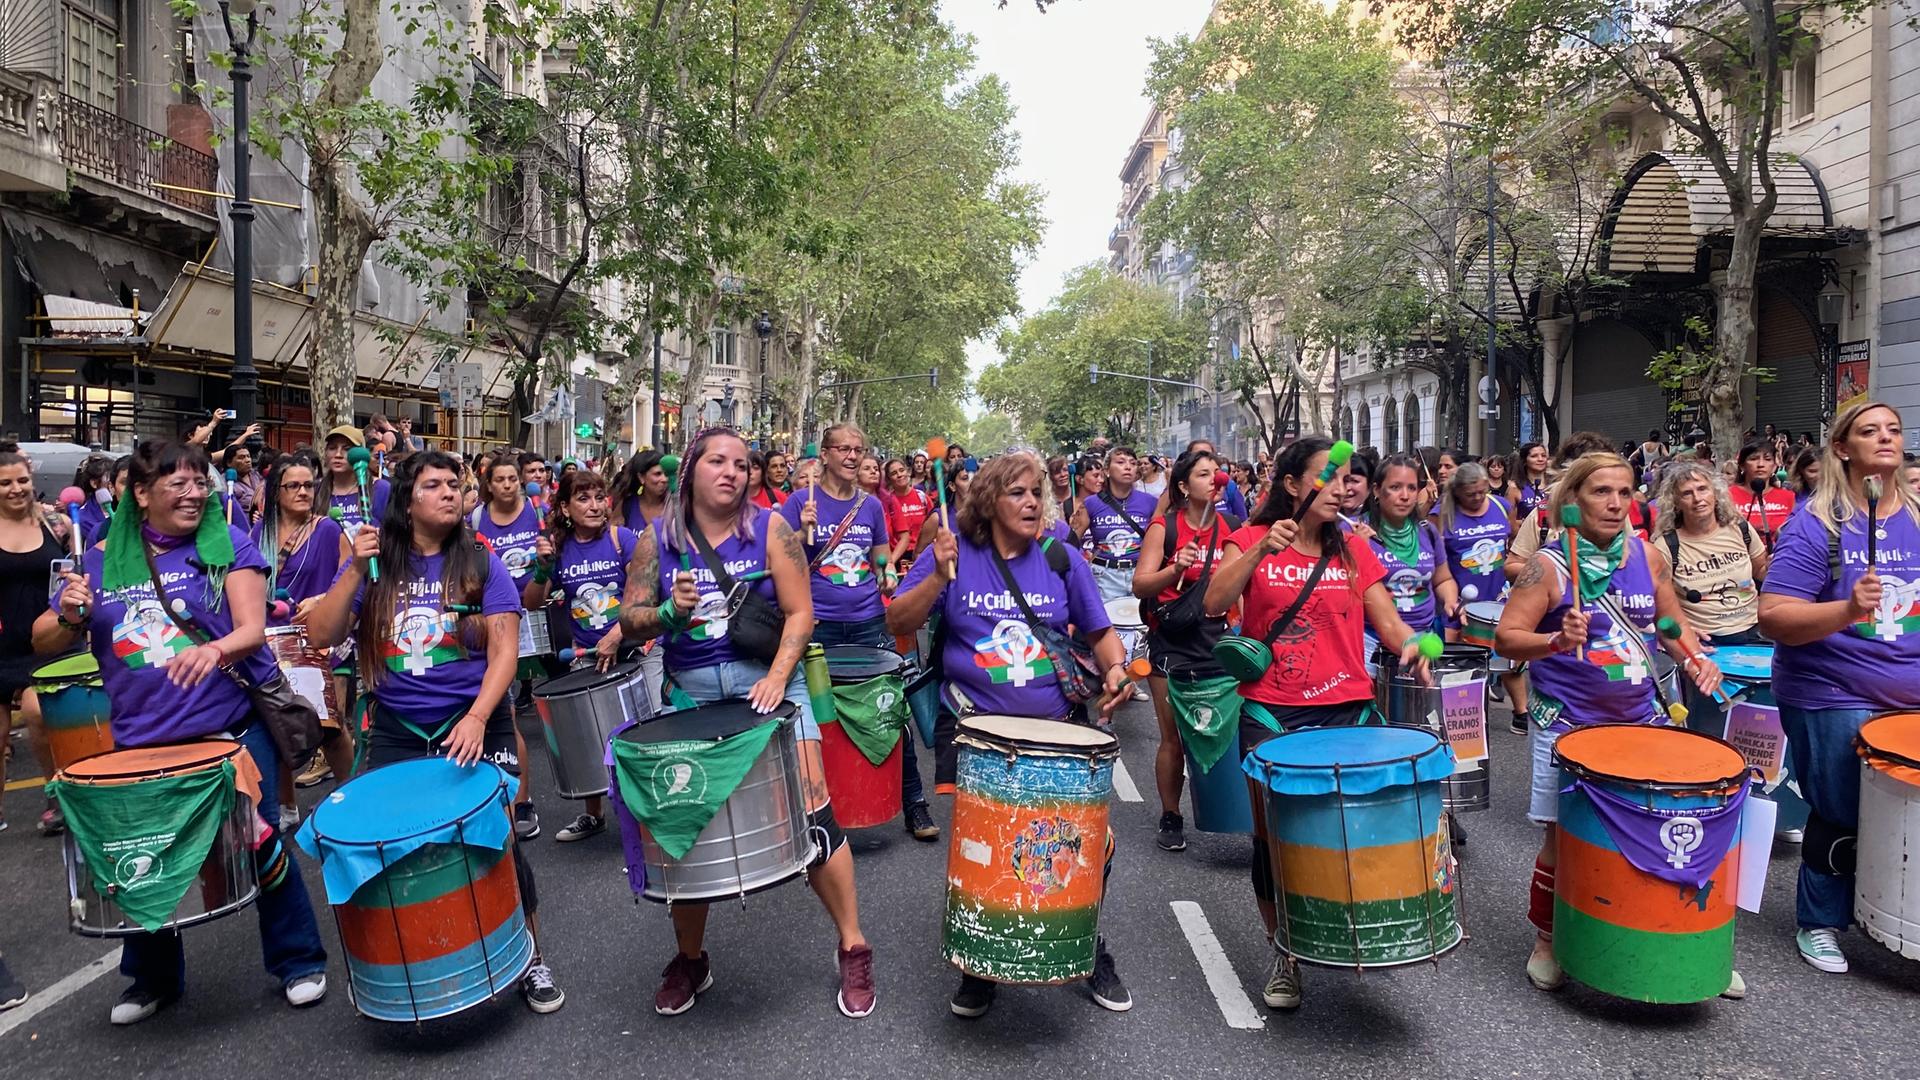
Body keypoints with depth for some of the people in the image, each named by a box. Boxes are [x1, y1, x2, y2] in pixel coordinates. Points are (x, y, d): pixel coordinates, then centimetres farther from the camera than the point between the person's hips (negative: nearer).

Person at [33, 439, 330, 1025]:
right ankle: (152, 979, 34)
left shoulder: (228, 544, -4)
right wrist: (70, 616, -12)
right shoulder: (103, 559, 5)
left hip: (233, 727, -3)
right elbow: (45, 642, 11)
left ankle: (299, 962, 21)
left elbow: (252, 629, -13)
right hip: (141, 739, 3)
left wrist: (214, 649, -35)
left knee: (259, 843, 2)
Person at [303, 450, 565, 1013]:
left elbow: (504, 649, -10)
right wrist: (354, 572, -15)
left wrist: (477, 718, -24)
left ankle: (530, 957, 16)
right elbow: (321, 636, -4)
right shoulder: (375, 563, 3)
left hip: (475, 724, -2)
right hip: (395, 732, 2)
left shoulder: (481, 562, -3)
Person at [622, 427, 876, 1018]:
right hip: (690, 695, 2)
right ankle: (690, 958, 28)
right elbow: (629, 619, 3)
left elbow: (799, 612, -5)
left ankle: (853, 949, 9)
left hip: (767, 681, -2)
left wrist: (776, 677, -18)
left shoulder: (770, 528, -2)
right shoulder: (657, 538, 3)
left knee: (811, 812, -7)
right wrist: (669, 611, -19)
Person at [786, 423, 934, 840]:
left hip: (869, 623, 3)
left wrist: (889, 579, -3)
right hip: (820, 626, -3)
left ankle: (915, 805, 12)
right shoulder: (802, 502, -3)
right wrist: (803, 531, -21)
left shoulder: (871, 505, 8)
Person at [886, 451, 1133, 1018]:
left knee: (1093, 840, -3)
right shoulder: (954, 553, -2)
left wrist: (1115, 668, -8)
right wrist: (938, 577, -24)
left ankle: (1088, 946, 27)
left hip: (1055, 727, 2)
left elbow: (1100, 632, 12)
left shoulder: (1060, 560, 3)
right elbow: (898, 623, -9)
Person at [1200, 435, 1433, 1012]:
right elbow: (1211, 604, -13)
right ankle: (1284, 953, 24)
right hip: (1271, 713, -2)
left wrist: (1410, 643, -16)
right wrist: (1262, 551, -23)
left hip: (1347, 709, 2)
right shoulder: (1252, 541, 1)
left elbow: (1387, 620, 5)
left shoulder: (1352, 548, 9)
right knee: (1274, 834, 5)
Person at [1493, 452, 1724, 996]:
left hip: (1641, 718, 4)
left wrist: (1695, 657, -1)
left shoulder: (1649, 556, 3)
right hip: (1568, 723, -4)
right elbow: (1505, 638, -13)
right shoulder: (1548, 565, -11)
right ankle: (1546, 941, 25)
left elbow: (1672, 621, 17)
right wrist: (1556, 641, -30)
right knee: (1564, 836, 5)